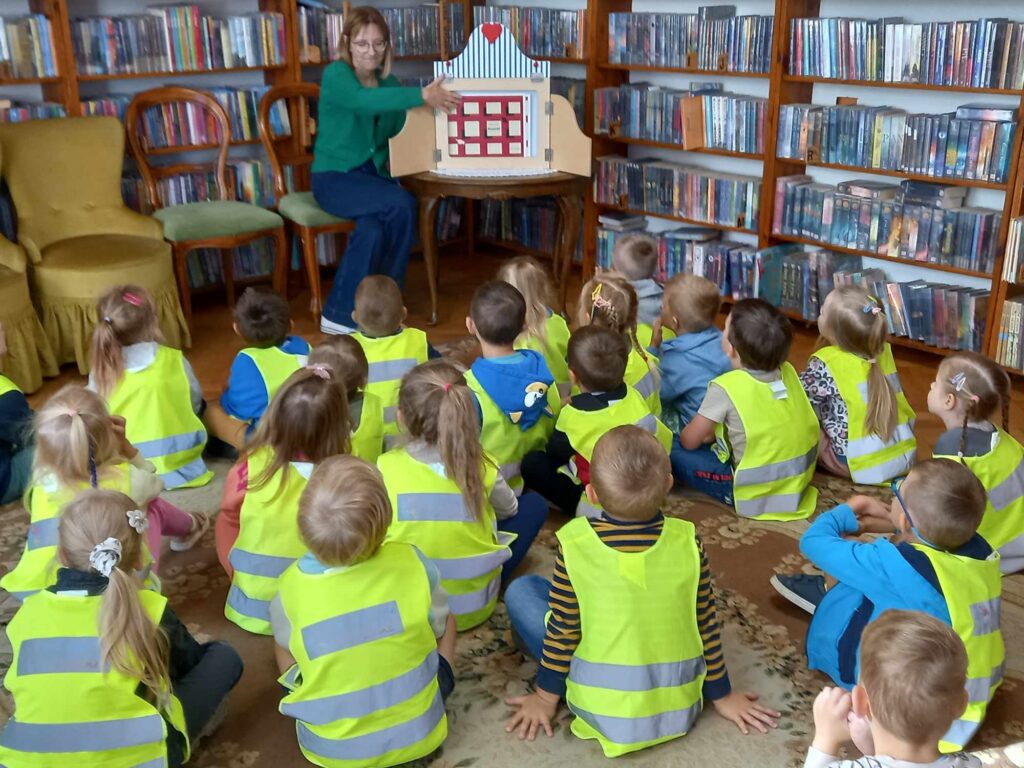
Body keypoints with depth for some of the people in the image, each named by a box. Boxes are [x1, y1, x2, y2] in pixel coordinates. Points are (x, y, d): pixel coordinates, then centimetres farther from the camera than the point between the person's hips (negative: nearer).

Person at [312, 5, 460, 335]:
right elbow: (363, 101, -34)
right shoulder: (335, 74, -11)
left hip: (372, 174, 5)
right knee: (402, 205, -29)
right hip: (334, 177, -5)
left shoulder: (388, 81, 10)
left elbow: (400, 130, 1)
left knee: (374, 229, -29)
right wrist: (421, 96, -43)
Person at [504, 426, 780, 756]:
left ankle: (597, 678, 5)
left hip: (600, 709, -3)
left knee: (520, 590, 7)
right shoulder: (686, 539, -13)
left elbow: (562, 628, -9)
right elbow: (707, 622, -3)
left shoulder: (575, 543, -19)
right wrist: (722, 696, 13)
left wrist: (546, 696, 7)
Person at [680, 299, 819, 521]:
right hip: (799, 479, 6)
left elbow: (689, 441, -9)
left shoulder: (726, 387, -21)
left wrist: (710, 432, 12)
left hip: (754, 496, -6)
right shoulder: (788, 372, -4)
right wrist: (717, 430, 13)